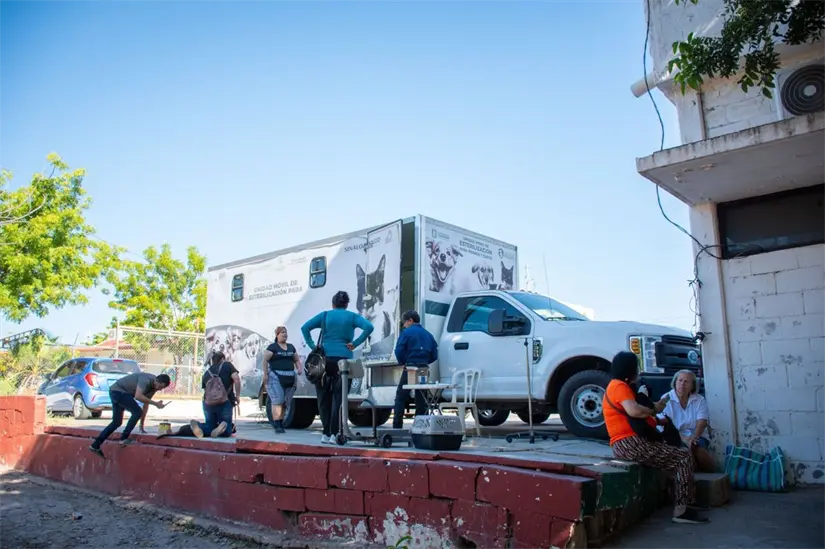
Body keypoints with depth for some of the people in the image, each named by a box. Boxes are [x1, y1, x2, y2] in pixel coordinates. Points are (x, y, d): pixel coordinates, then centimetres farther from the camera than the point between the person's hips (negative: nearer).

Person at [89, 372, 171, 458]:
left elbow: (146, 404, 9)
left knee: (117, 422, 13)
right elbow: (138, 396, -40)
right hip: (118, 391, -10)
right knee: (137, 412, -18)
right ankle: (124, 438, -9)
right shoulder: (146, 380, -26)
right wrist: (155, 404, -35)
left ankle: (95, 446, 19)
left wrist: (142, 424, 11)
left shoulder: (153, 387, 2)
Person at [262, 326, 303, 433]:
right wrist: (265, 374, -14)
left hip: (290, 378, 5)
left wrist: (299, 368, 3)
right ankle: (277, 425, -12)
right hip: (276, 377, -5)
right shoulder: (272, 347, 1)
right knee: (277, 400, -11)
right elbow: (265, 360, -5)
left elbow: (297, 360, 22)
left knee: (285, 402, 7)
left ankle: (281, 424, 15)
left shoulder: (291, 347, 17)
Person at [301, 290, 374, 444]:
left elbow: (305, 327, 2)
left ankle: (326, 434, 12)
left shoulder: (325, 315, 12)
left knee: (324, 398, 10)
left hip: (324, 359, 1)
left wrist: (313, 346, 1)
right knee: (339, 398, 2)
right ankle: (334, 434, -1)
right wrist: (355, 343, -4)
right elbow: (369, 327, -8)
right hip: (343, 360, -1)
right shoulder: (352, 316, 8)